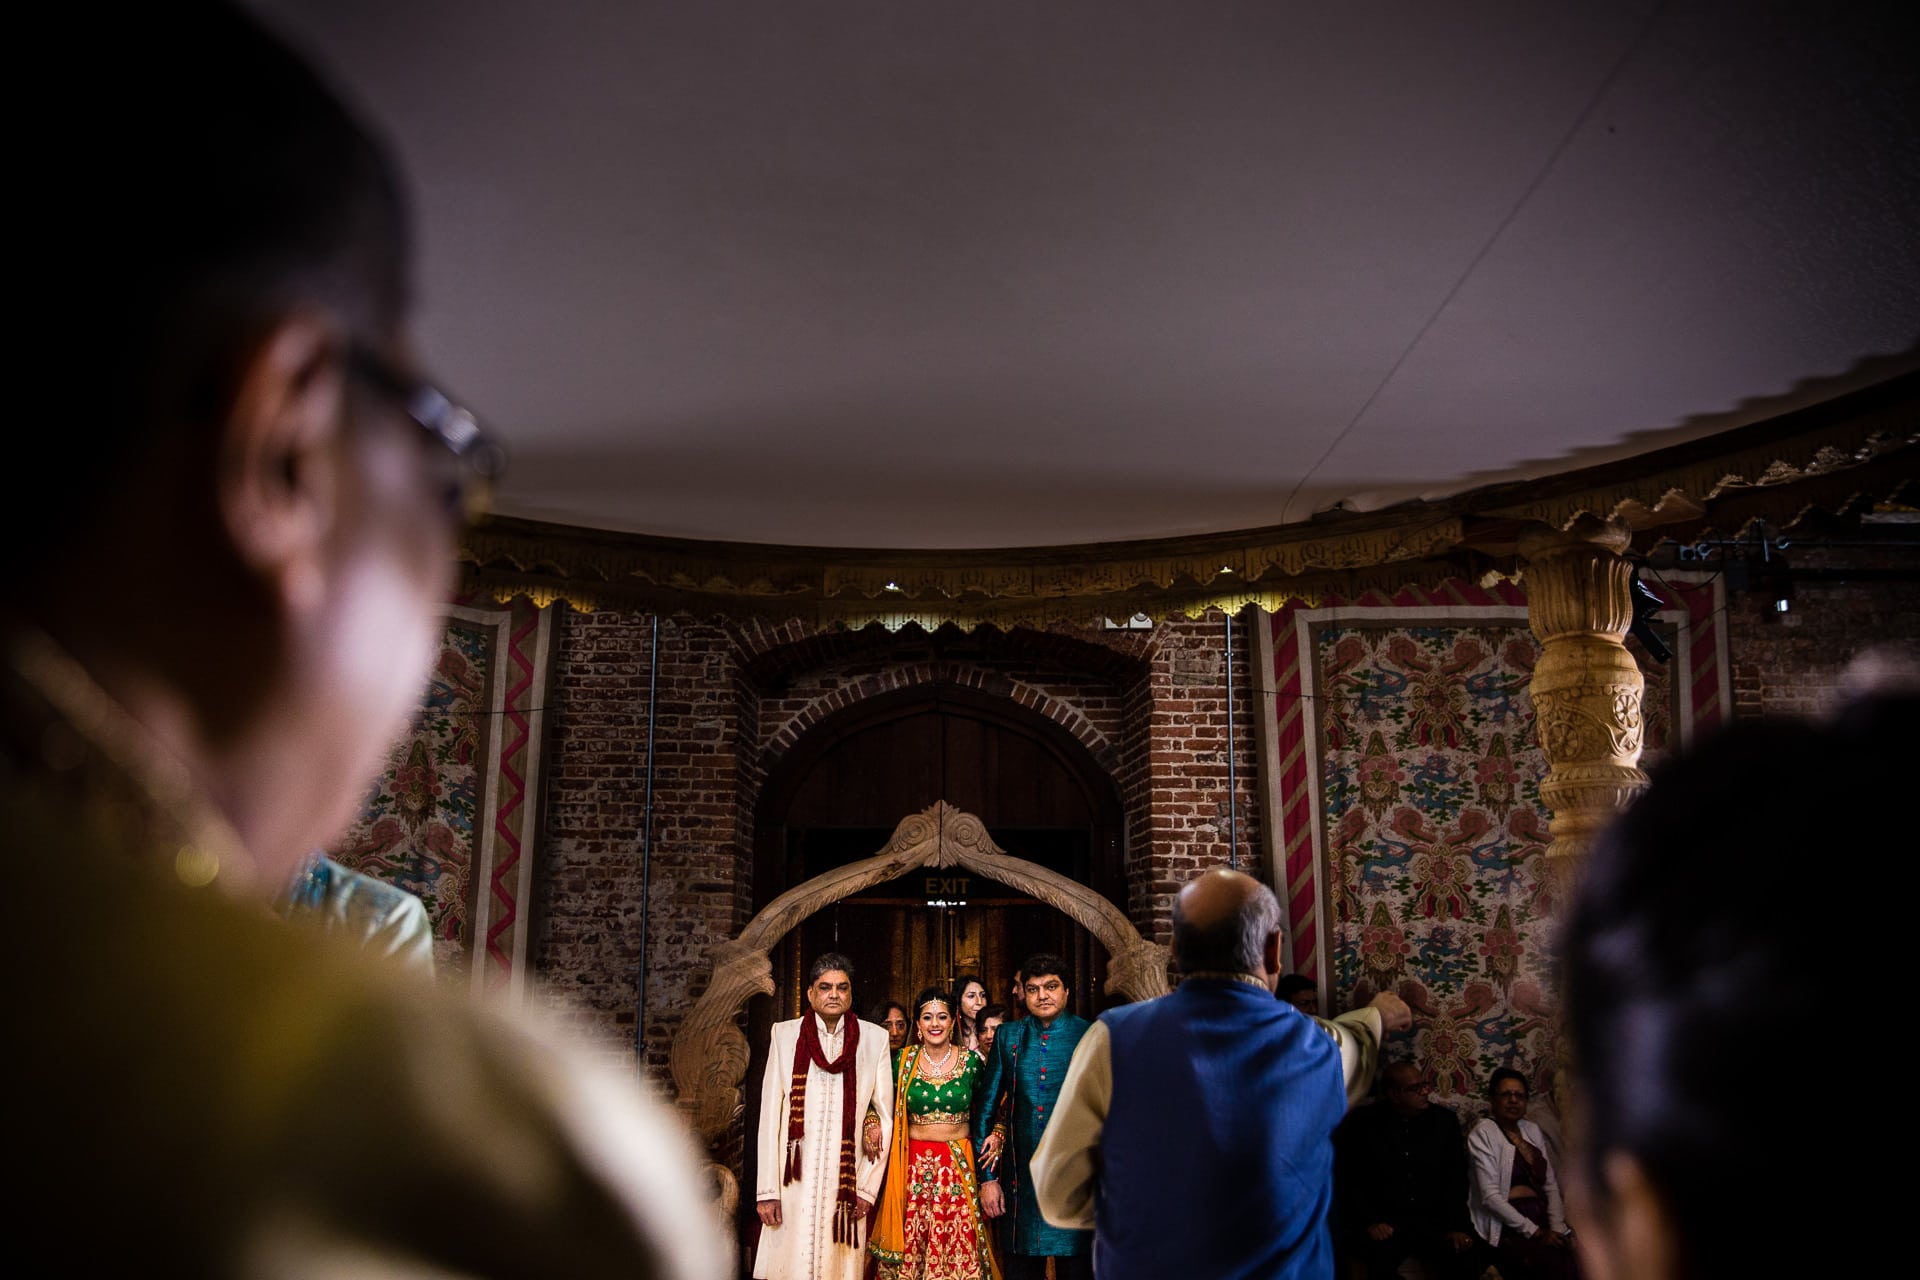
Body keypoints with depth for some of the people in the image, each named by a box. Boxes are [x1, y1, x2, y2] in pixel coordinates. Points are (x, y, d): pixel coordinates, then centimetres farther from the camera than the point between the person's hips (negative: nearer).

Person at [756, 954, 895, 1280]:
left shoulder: (874, 1038, 4)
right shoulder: (785, 1035, 3)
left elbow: (885, 1115, 5)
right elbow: (770, 1115, 1)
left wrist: (868, 1187, -1)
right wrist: (767, 1190, -4)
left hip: (848, 1180, 0)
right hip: (795, 1179, 0)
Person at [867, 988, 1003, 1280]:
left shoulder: (972, 1060, 0)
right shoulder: (903, 1060, 1)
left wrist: (995, 1135, -5)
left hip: (959, 1165, 0)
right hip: (914, 1164, 1)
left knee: (960, 1246, -2)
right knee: (912, 1245, 0)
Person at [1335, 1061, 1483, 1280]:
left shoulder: (1445, 1120, 7)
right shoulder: (1361, 1123, -2)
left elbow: (1456, 1178, 6)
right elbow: (1347, 1180, -2)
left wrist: (1456, 1226, -7)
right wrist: (1369, 1221, -15)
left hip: (1433, 1219, 3)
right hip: (1383, 1222, -3)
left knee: (1466, 1254, -25)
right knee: (1381, 1257, -35)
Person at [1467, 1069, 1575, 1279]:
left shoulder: (1532, 1130, 16)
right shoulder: (1482, 1134, -4)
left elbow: (1551, 1184, 12)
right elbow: (1490, 1196, -11)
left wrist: (1557, 1228, -4)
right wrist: (1533, 1231, -14)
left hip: (1542, 1219, 6)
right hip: (1507, 1226, -6)